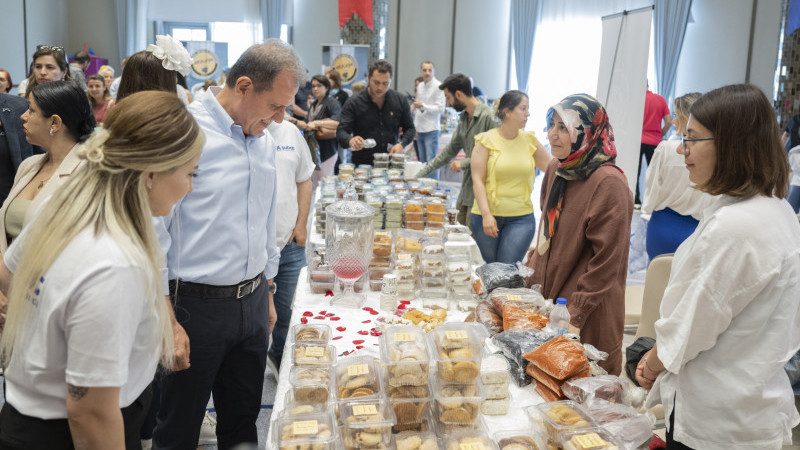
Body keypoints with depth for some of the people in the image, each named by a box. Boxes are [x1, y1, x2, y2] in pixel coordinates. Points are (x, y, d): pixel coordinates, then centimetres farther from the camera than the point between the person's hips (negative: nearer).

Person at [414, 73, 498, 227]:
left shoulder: (488, 117, -15)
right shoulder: (464, 118, 14)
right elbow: (451, 149, 22)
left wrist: (465, 163, -14)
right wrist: (423, 173, 20)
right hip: (466, 190, 9)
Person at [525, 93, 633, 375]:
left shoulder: (609, 183, -19)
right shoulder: (556, 170, 7)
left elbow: (606, 262, -19)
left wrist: (576, 315, -19)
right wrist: (529, 275, 15)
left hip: (590, 320, -7)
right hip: (547, 299, 7)